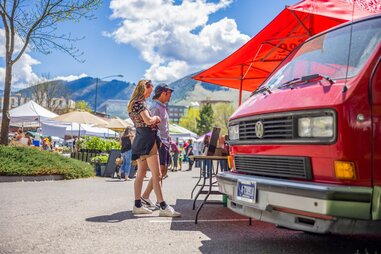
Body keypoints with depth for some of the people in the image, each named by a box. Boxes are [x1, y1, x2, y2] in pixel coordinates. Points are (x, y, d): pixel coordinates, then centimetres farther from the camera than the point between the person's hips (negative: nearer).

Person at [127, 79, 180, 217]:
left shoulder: (133, 103, 19)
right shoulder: (140, 102, -11)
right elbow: (148, 120, -22)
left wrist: (154, 120, 7)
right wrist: (156, 117, -3)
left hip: (139, 140, 10)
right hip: (148, 140, -10)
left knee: (141, 173, 11)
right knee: (156, 175, -11)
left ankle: (137, 205, 14)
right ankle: (163, 207, -12)